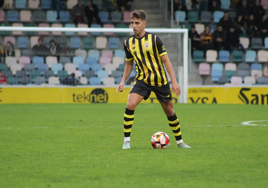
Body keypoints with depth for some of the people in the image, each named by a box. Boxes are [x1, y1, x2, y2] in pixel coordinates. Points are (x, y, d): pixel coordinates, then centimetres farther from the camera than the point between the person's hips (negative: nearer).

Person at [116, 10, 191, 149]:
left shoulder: (154, 39, -9)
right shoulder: (128, 42, 2)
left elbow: (165, 60, -6)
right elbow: (129, 64, 16)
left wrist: (174, 81, -9)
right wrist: (123, 81, 7)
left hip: (160, 80, -2)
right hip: (142, 80, 2)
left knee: (169, 111, 7)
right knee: (130, 105, -21)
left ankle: (179, 141, 25)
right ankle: (126, 140, -13)